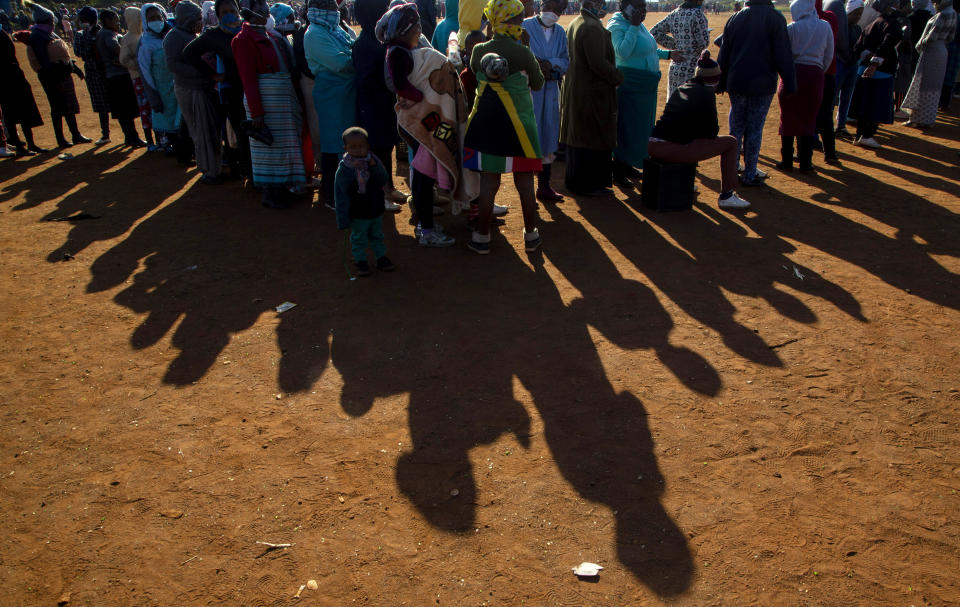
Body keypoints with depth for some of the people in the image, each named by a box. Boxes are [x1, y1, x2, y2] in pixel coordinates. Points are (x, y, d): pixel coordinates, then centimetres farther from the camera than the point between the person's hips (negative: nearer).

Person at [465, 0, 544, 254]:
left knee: (489, 182, 8)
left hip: (486, 124, 3)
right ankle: (531, 236, 19)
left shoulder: (479, 51, -2)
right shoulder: (523, 54, -12)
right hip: (519, 126, -3)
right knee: (525, 183, 9)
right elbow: (538, 84, 3)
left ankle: (482, 238, 12)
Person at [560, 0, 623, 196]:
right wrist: (618, 77, -10)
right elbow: (598, 63, -25)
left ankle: (575, 181, 27)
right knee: (595, 140, 0)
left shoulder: (574, 24, 11)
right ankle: (589, 184, 8)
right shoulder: (593, 28, -19)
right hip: (593, 95, -10)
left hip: (574, 90, 10)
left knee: (577, 137, 16)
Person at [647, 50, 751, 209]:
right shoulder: (707, 94, -3)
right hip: (674, 149, -8)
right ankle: (726, 196, 11)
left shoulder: (681, 89, 19)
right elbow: (712, 132, 2)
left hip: (653, 146, 8)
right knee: (731, 142, 8)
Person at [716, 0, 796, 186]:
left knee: (736, 127, 13)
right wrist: (790, 85, -3)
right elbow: (783, 55, -9)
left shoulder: (735, 18, 6)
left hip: (736, 82, 4)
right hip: (762, 83, -4)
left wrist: (721, 83, 17)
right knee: (755, 129, 2)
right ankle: (749, 175, 7)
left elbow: (724, 56, 10)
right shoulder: (775, 18, -6)